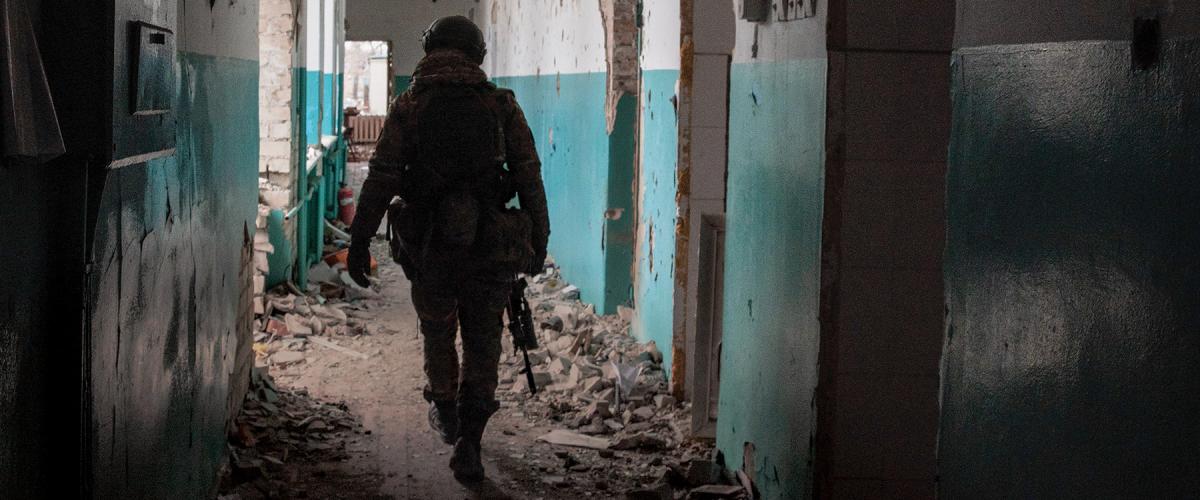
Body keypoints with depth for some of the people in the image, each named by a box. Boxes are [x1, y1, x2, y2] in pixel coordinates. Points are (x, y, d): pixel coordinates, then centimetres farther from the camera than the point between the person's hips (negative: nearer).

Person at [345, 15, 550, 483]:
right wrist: (538, 240, 9)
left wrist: (359, 241, -2)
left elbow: (380, 179, -5)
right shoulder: (502, 106, 2)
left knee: (437, 331, 22)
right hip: (490, 248, 0)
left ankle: (446, 413, 41)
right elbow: (530, 178, 1)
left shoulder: (408, 107, 0)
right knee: (483, 343, 8)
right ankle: (468, 443, -1)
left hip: (429, 246, 0)